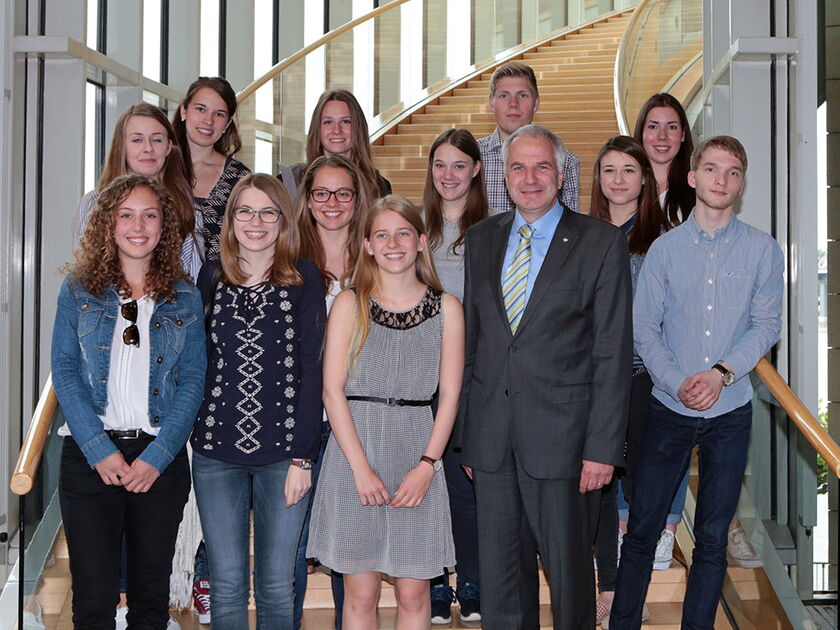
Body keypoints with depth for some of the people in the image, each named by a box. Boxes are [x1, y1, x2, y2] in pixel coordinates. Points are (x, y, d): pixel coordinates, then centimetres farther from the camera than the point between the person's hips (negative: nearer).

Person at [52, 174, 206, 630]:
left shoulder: (184, 297, 6)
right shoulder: (78, 289, 4)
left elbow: (192, 380, 1)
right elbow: (65, 372, -1)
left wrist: (157, 456, -10)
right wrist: (99, 450, -12)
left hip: (161, 459, 1)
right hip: (90, 455, -1)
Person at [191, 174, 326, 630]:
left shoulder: (304, 279, 1)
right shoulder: (210, 278, 8)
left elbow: (311, 370, -3)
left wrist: (301, 456, -8)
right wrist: (190, 435, 3)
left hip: (283, 452, -2)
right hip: (216, 452, 2)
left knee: (277, 586, 4)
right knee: (226, 585, 5)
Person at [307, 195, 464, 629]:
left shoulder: (446, 308, 6)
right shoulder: (349, 304, 4)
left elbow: (450, 394, 4)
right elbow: (332, 390, -2)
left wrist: (427, 465, -7)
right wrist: (361, 467, -11)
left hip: (417, 453, 1)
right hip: (355, 450, -1)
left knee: (413, 593, 4)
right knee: (360, 593, 2)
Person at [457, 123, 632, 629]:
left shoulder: (602, 243, -4)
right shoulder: (481, 240, 10)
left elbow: (613, 352, -6)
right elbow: (471, 339, 13)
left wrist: (603, 447, -11)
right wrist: (466, 434, 10)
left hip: (561, 435, -4)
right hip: (491, 436, 4)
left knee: (569, 567, 7)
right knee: (498, 569, 12)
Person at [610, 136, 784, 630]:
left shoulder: (764, 250, 2)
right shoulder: (665, 248, 3)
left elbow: (766, 325, -1)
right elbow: (644, 327, 0)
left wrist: (722, 372, -16)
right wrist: (677, 383, -13)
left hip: (730, 410, 0)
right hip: (669, 408, 0)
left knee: (713, 538, 8)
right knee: (642, 528, 3)